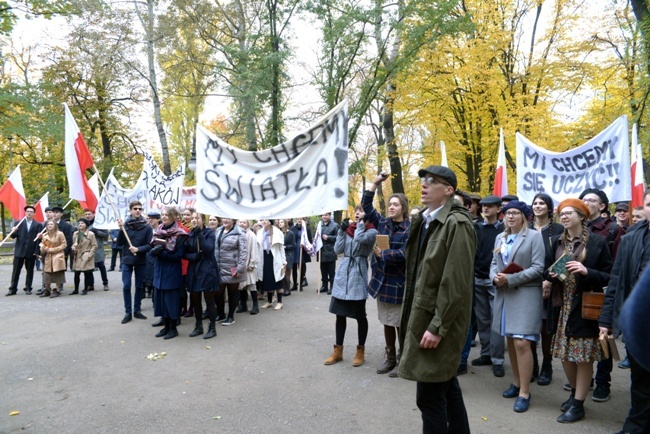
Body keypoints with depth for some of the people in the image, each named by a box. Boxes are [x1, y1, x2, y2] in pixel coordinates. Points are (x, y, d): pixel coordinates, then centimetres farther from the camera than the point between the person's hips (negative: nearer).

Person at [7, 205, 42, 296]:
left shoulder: (38, 225, 4)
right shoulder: (18, 223, 8)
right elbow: (13, 236, 5)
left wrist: (37, 251, -10)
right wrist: (13, 231, -18)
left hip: (31, 252, -1)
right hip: (19, 251, 1)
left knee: (30, 271, 6)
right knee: (16, 270, 3)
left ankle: (28, 288, 15)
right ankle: (13, 289, 9)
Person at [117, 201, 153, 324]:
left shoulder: (147, 227, -8)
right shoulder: (125, 224, -5)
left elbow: (149, 245, -6)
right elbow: (119, 243, -6)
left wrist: (138, 249, -22)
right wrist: (121, 229, -18)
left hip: (141, 261, 0)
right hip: (127, 260, 0)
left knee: (139, 286, 10)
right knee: (126, 287, 0)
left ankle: (137, 310, 22)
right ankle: (128, 312, 9)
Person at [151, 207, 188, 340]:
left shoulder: (179, 234, -12)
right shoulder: (158, 231, 8)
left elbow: (178, 255, -16)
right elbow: (152, 249, 9)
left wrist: (162, 253, -23)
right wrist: (154, 251, -14)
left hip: (172, 271, -6)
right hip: (159, 270, 6)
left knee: (171, 299, 1)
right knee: (160, 298, 11)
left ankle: (173, 328, 14)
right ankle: (166, 326, 24)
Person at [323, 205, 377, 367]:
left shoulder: (371, 231, -4)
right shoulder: (349, 228, 11)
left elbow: (359, 238, -26)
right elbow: (338, 250, 5)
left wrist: (362, 222, -10)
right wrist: (342, 230, 0)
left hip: (358, 274, -5)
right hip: (343, 273, 5)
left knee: (359, 314, 4)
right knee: (340, 313, 10)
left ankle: (360, 350, 22)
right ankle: (338, 350, 22)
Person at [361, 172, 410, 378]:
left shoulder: (409, 229, -9)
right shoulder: (382, 223, 5)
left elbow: (404, 253, -19)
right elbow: (366, 205, 4)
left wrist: (382, 254, -14)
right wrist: (375, 183, -2)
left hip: (399, 283, -5)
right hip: (382, 281, 5)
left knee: (400, 324, 5)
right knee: (387, 322, 15)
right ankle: (390, 358, 28)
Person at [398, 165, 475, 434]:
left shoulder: (457, 224, -16)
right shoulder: (423, 221, 11)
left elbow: (456, 283, -21)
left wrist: (437, 326, -20)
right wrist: (413, 315, 12)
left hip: (438, 321, -9)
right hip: (422, 314, 9)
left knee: (430, 394, -1)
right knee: (446, 385, 20)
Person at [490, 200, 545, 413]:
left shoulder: (534, 236, -5)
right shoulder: (500, 238, 13)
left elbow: (538, 268, -12)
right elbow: (494, 263, 14)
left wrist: (510, 279, -18)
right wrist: (495, 277, -9)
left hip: (525, 294, -6)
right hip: (503, 294, 6)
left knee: (521, 343, -10)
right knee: (510, 340, 13)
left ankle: (524, 392, 2)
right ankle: (516, 382, 29)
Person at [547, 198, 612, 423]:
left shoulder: (597, 242, -7)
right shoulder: (557, 241, 7)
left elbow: (608, 276, -6)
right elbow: (549, 270, 16)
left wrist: (586, 272, -22)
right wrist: (552, 275, -6)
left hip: (584, 307, -5)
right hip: (562, 306, 5)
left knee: (583, 357, 3)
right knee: (565, 354, 13)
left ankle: (578, 404, 17)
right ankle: (574, 393, 36)